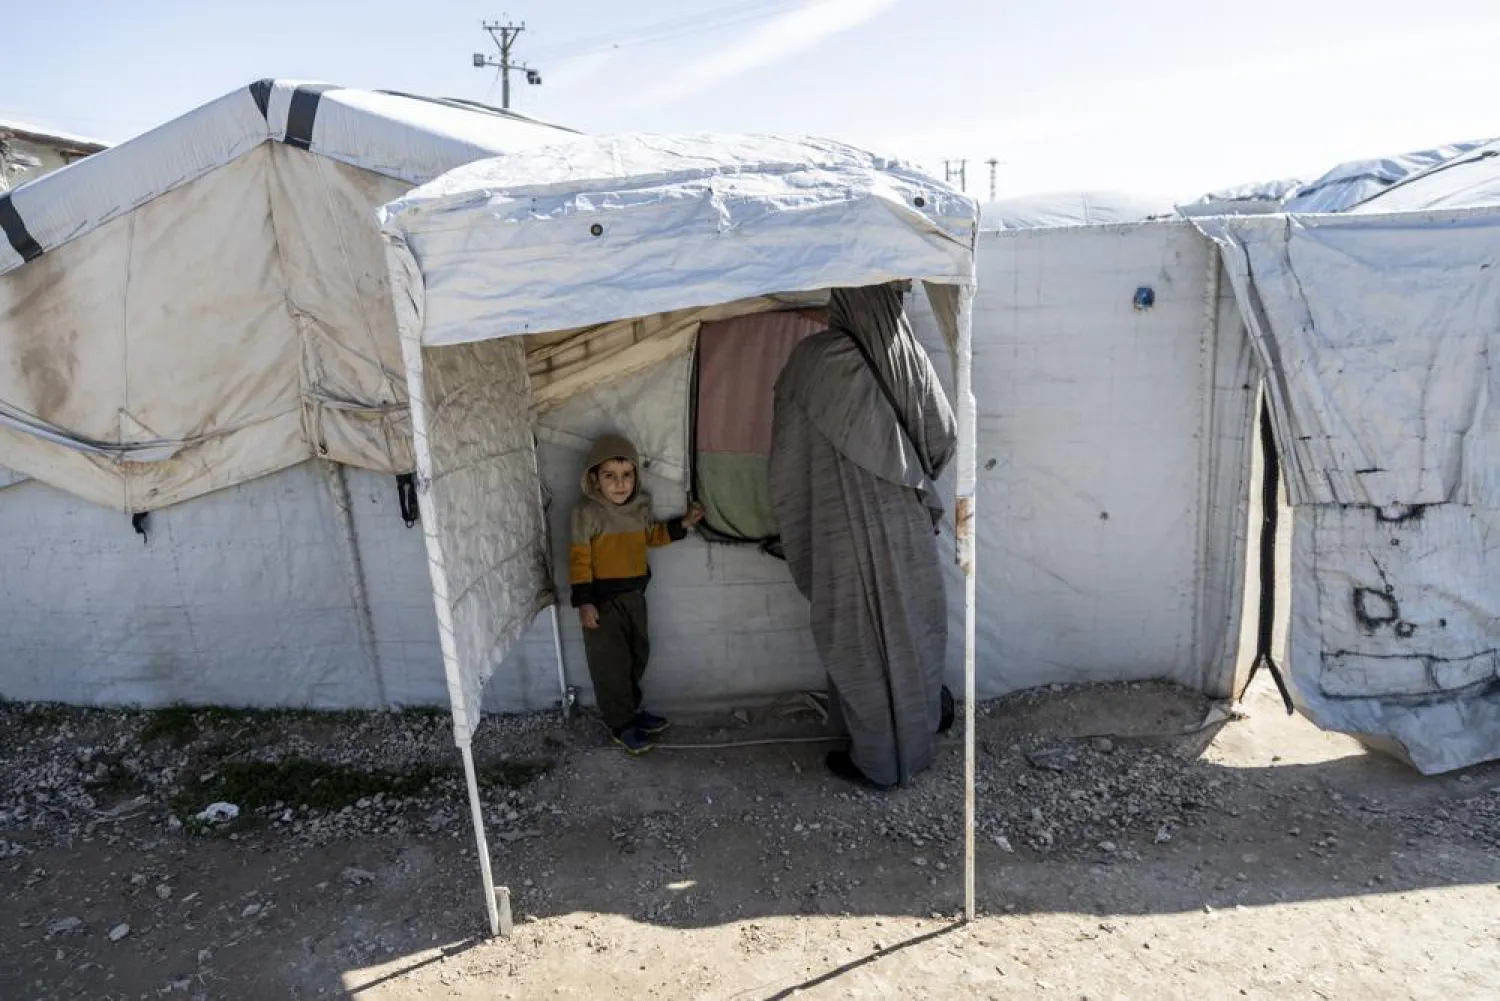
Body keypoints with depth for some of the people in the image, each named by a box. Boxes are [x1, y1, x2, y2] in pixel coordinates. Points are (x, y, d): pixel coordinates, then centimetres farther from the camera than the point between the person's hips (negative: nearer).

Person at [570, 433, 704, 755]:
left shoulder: (640, 506, 1)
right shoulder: (587, 512, -16)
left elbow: (652, 535, 18)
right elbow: (579, 559, -15)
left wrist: (681, 524, 5)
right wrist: (584, 602, -17)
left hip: (634, 594, 6)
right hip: (602, 599, -6)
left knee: (638, 655, 18)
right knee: (611, 663, 3)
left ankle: (631, 708, 37)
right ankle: (621, 725, 17)